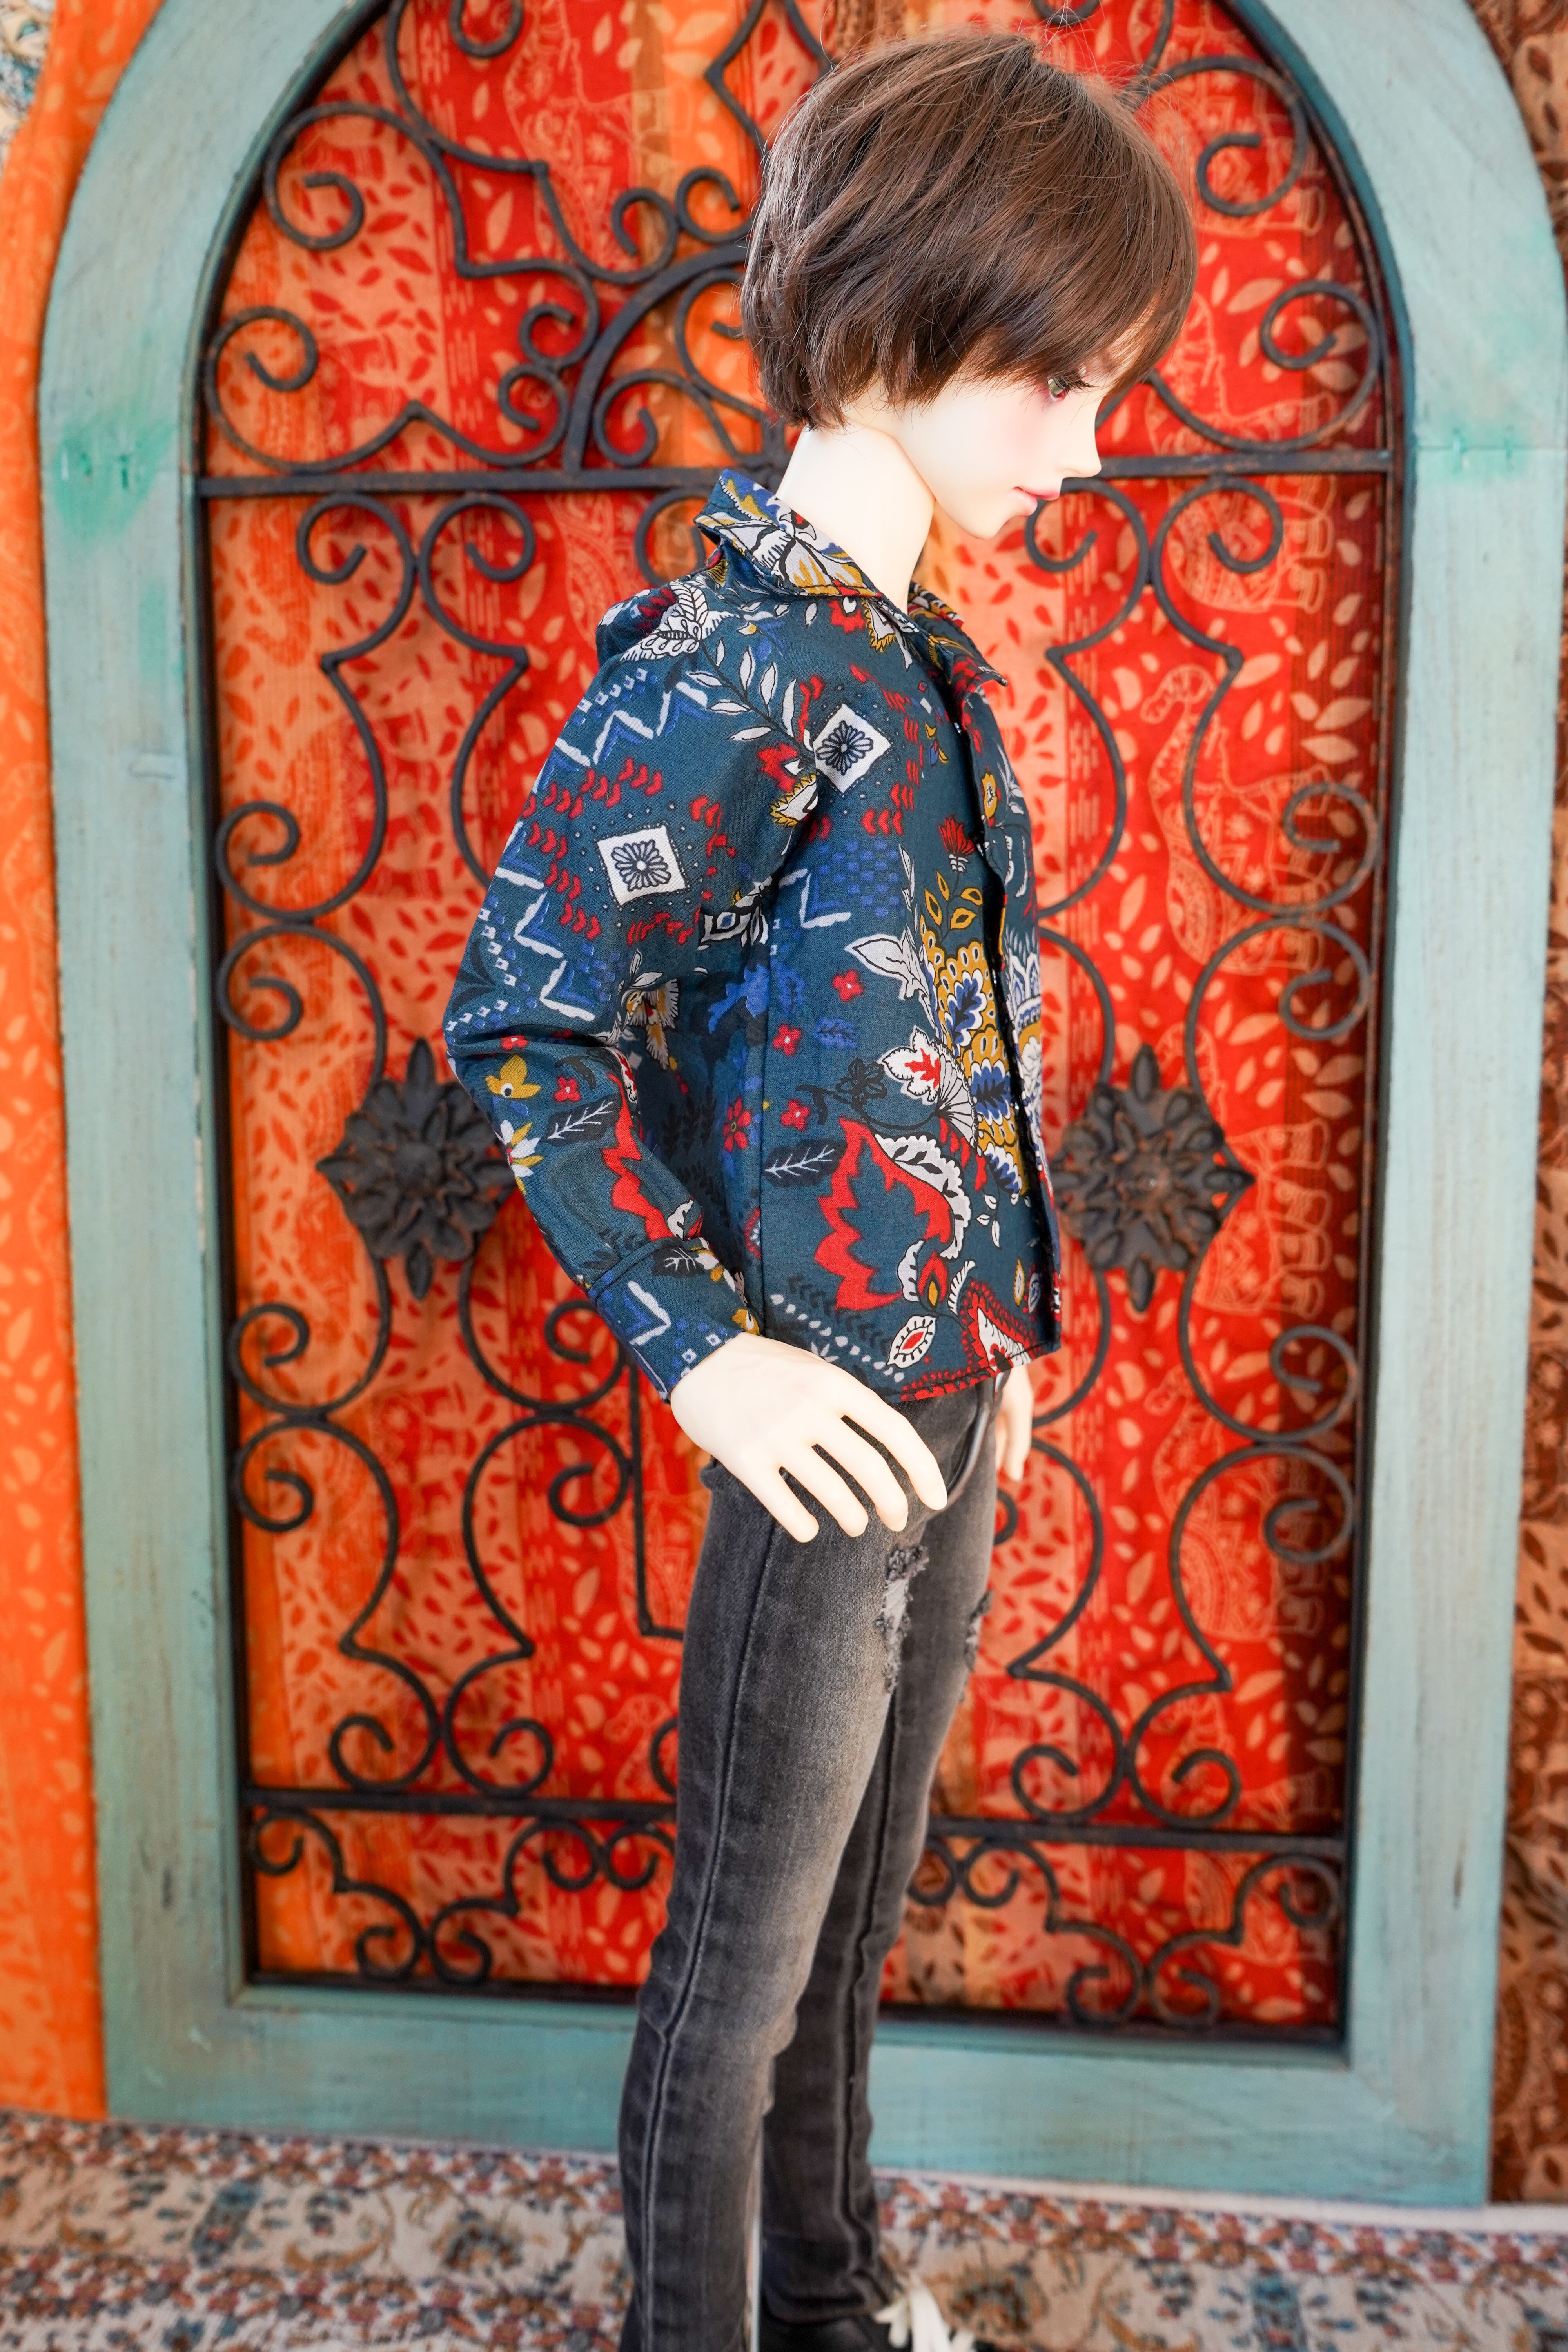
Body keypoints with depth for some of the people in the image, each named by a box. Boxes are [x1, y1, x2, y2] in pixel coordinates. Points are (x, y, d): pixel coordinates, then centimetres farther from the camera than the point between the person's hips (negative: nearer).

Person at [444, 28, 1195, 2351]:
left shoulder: (915, 655, 10)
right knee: (746, 1954, 12)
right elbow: (520, 1025, -19)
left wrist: (991, 1331, 14)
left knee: (851, 1921, 24)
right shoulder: (732, 667, -17)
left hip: (950, 1402, 9)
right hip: (827, 1435, -9)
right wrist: (702, 1352, -20)